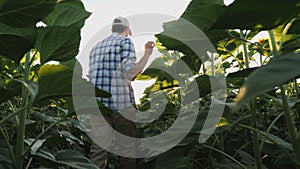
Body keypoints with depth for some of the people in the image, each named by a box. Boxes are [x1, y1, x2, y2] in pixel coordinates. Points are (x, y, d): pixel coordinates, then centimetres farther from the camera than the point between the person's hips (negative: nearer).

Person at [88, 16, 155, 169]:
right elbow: (130, 74, -11)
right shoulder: (125, 41, 3)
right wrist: (147, 54, -3)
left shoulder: (95, 47, 21)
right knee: (127, 150, 6)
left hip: (97, 105, 5)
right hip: (121, 104, -5)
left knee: (98, 149, 6)